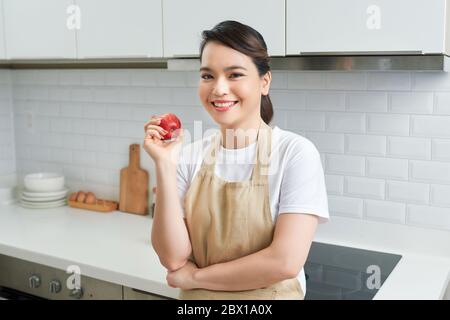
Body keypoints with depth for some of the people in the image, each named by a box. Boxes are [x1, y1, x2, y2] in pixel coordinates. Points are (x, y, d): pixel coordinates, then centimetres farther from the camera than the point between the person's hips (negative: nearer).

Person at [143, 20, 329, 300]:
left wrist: (195, 276, -13)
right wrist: (165, 166, -20)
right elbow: (173, 258, -13)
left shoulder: (295, 152, -17)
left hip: (270, 294, -3)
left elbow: (285, 261, -22)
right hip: (196, 298, 3)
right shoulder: (189, 157, -7)